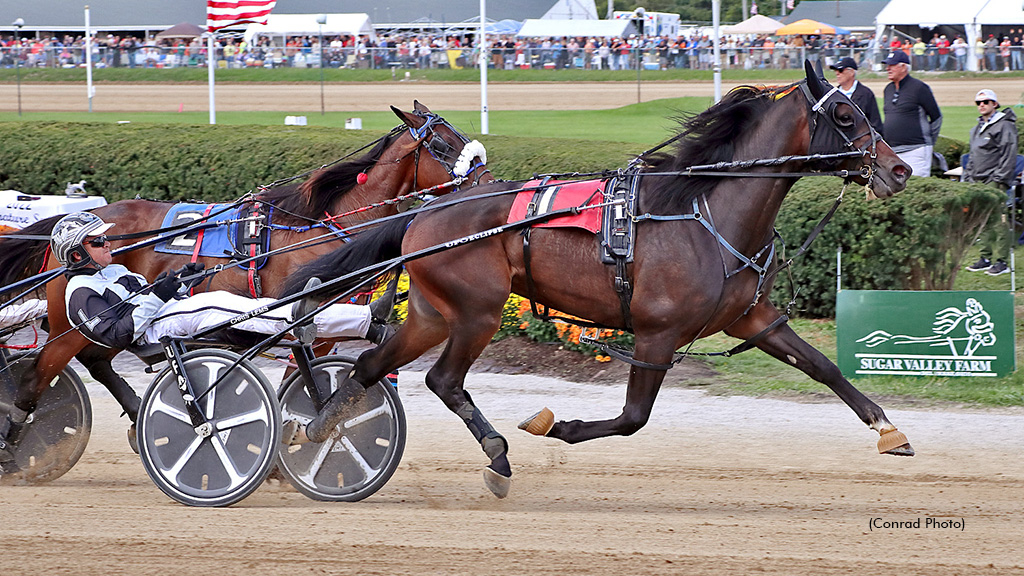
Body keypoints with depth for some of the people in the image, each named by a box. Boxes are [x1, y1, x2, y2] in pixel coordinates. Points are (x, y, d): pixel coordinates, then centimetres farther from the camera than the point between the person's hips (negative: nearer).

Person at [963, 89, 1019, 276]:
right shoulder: (977, 129, 20)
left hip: (995, 180, -8)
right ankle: (986, 258, 12)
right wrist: (968, 176, 19)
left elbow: (1009, 156, -11)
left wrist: (1001, 179, -16)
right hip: (978, 181, 8)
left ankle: (1001, 261, -9)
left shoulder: (1004, 126, -6)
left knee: (998, 219, -10)